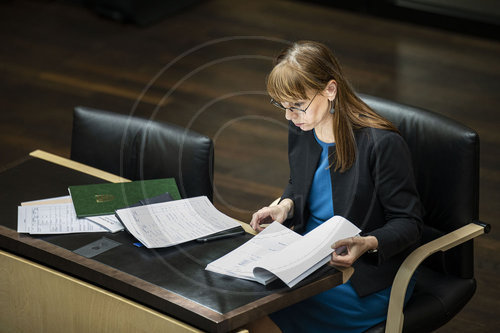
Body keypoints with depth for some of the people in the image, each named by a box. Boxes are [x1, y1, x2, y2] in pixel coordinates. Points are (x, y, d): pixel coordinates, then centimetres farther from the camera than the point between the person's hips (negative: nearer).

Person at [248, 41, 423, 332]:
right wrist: (286, 205, -3)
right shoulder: (301, 129, 0)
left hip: (369, 272, -7)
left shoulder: (383, 144, -21)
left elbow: (408, 223, -14)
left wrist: (369, 243, -33)